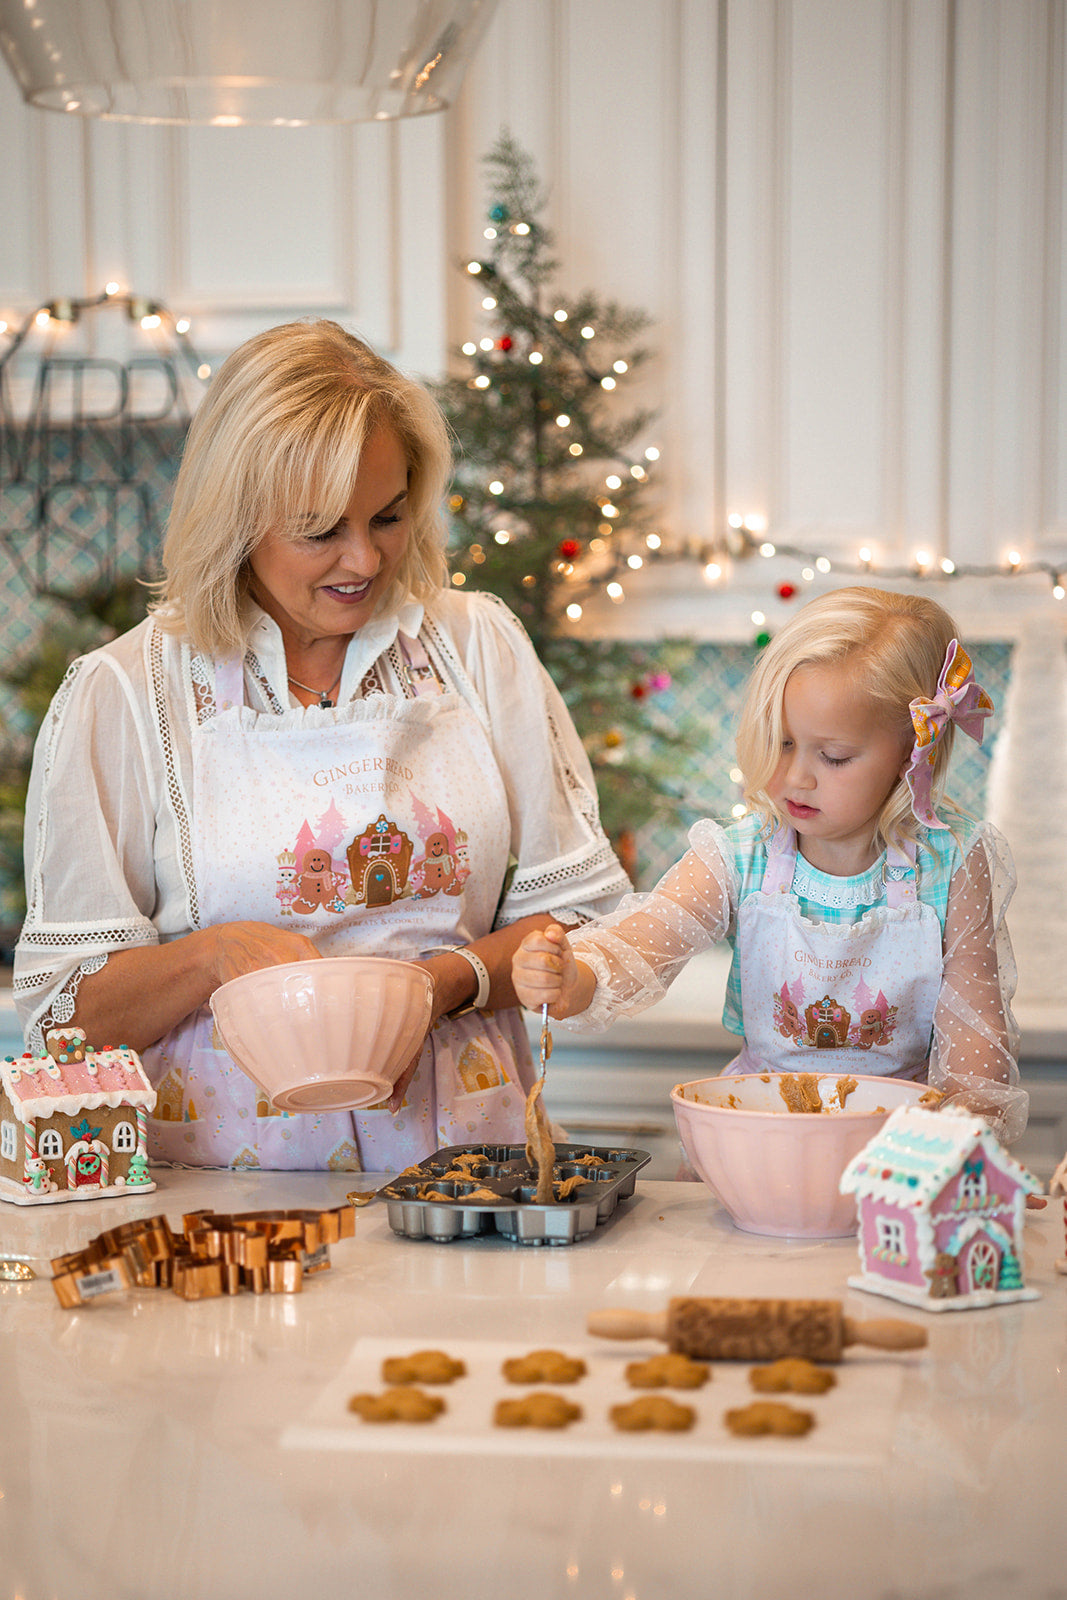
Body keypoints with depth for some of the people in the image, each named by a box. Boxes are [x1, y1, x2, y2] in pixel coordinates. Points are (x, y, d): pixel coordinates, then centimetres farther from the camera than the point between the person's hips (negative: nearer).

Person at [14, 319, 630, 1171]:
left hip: (460, 1147, 2)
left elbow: (575, 905, 11)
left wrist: (450, 980, -8)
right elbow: (65, 1005, 2)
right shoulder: (123, 694, 0)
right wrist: (214, 955, -16)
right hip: (229, 1162, -2)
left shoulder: (479, 646, 8)